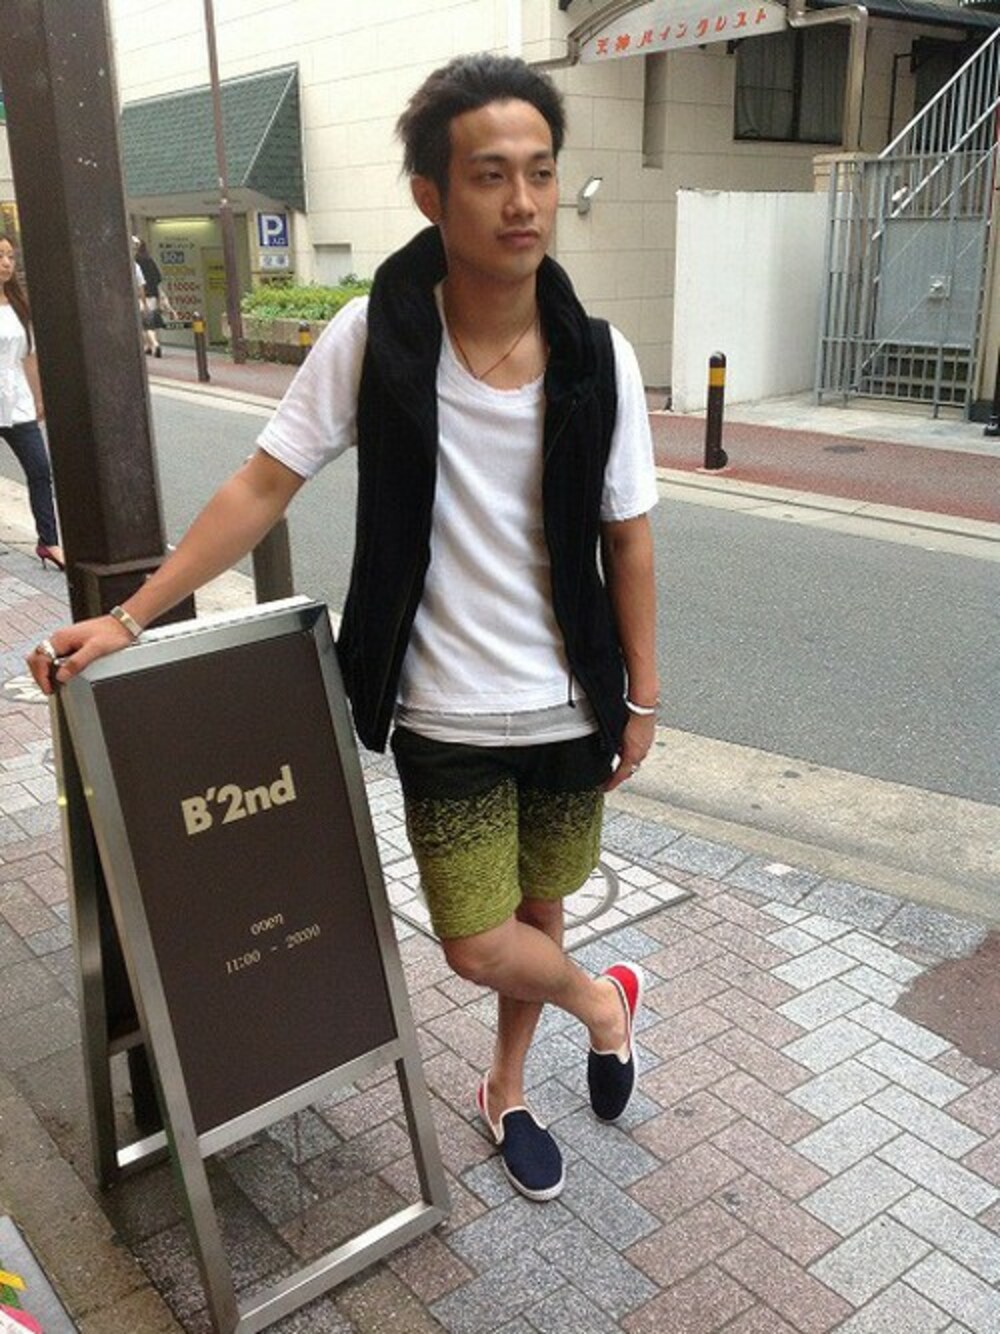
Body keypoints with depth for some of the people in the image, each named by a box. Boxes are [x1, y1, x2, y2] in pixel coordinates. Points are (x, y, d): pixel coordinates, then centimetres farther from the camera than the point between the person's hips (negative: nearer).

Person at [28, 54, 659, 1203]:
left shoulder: (597, 359, -9)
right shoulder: (373, 338, -14)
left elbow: (627, 538, 0)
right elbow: (262, 486, -9)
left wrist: (641, 696, 3)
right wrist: (127, 616, -10)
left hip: (572, 712, 2)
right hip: (447, 718, -1)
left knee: (535, 911, 17)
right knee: (476, 947, 2)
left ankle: (505, 1091, 46)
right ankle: (601, 1000, 37)